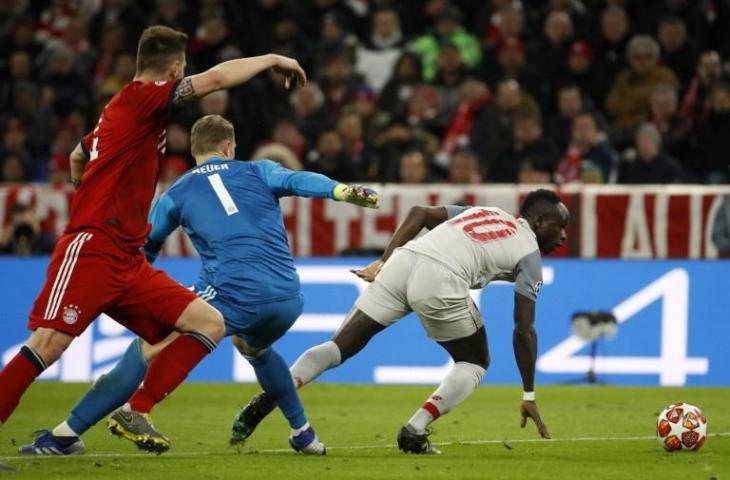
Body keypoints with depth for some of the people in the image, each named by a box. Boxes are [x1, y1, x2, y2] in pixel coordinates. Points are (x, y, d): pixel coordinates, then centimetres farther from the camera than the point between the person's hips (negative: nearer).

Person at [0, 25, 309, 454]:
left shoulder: (123, 108, 19)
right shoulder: (139, 97, -6)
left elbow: (78, 157, 36)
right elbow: (217, 78, -13)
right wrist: (273, 59, 0)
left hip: (128, 262, 9)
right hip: (91, 251, -9)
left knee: (210, 324, 0)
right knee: (48, 344, -20)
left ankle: (135, 413, -2)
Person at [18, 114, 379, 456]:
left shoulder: (176, 194, 15)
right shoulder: (258, 172, 17)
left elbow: (143, 250, 24)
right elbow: (298, 180, -4)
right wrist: (344, 191, -19)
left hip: (233, 297, -4)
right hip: (288, 299, 4)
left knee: (147, 349, 3)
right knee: (252, 346, 38)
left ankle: (66, 434, -4)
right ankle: (303, 435, 38)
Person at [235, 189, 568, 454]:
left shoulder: (482, 212, 34)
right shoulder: (529, 253, 17)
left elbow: (419, 213, 22)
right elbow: (524, 330, 9)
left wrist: (384, 261, 21)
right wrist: (529, 396, 13)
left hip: (402, 260, 5)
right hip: (442, 279, -5)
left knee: (340, 346, 8)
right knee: (474, 363, 18)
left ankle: (269, 397, -11)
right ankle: (415, 431, 1)